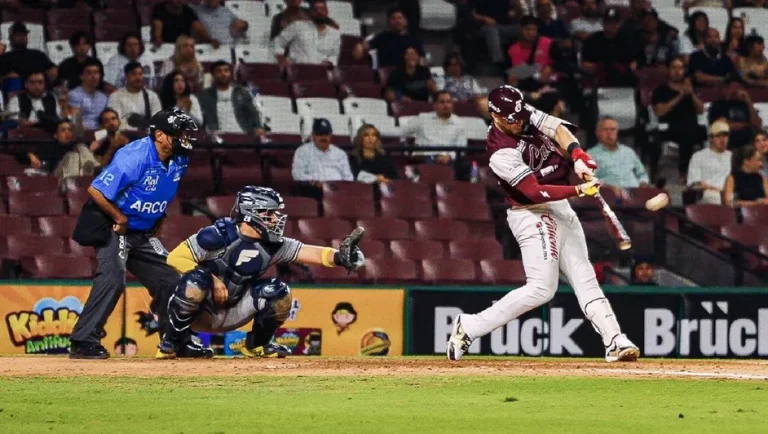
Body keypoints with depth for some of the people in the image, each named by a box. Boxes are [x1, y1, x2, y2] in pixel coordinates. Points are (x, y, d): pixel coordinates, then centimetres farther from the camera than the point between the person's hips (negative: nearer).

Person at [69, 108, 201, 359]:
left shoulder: (179, 160, -1)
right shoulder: (135, 158, -27)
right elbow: (96, 190, -27)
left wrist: (160, 217, 11)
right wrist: (120, 219, -19)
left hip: (144, 234, 8)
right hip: (113, 228, -8)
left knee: (169, 280, 8)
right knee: (112, 279, -25)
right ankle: (83, 342, -25)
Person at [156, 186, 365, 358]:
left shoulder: (272, 245, -4)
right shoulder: (219, 236, -21)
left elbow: (308, 252, -15)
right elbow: (176, 257, -20)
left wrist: (339, 257, -34)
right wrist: (211, 280, -27)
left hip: (233, 311, 5)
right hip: (200, 311, -5)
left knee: (278, 293, -12)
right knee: (196, 280, -37)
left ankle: (257, 344, 12)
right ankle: (170, 343, -17)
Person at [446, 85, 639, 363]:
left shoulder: (527, 115, -1)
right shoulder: (501, 154, -24)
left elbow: (558, 130, -4)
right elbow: (535, 192, -28)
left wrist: (577, 156, -22)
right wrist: (579, 190, -34)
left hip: (560, 209, 9)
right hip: (533, 215, -9)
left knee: (584, 277, 5)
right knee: (541, 288, -14)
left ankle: (615, 342, 3)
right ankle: (469, 327, -6)